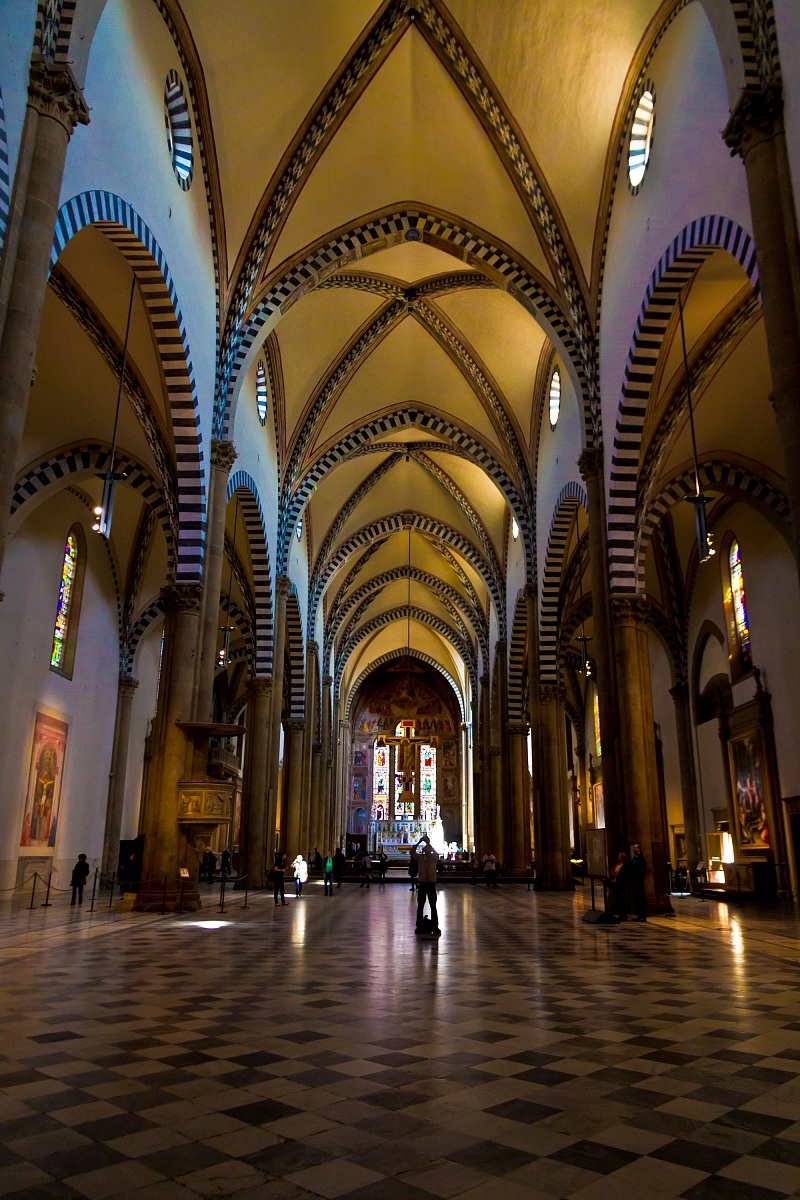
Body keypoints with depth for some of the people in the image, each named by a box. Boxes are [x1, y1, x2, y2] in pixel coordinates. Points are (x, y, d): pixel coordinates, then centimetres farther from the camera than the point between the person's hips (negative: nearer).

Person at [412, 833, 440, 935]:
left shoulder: (434, 857, 0)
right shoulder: (419, 857, 3)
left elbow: (436, 853, -23)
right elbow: (412, 852, -14)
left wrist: (428, 843, -23)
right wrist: (419, 842, -19)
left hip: (431, 883, -2)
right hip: (422, 883, 2)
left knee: (433, 906, -1)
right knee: (420, 906, 8)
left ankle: (435, 928, 0)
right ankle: (419, 927, 14)